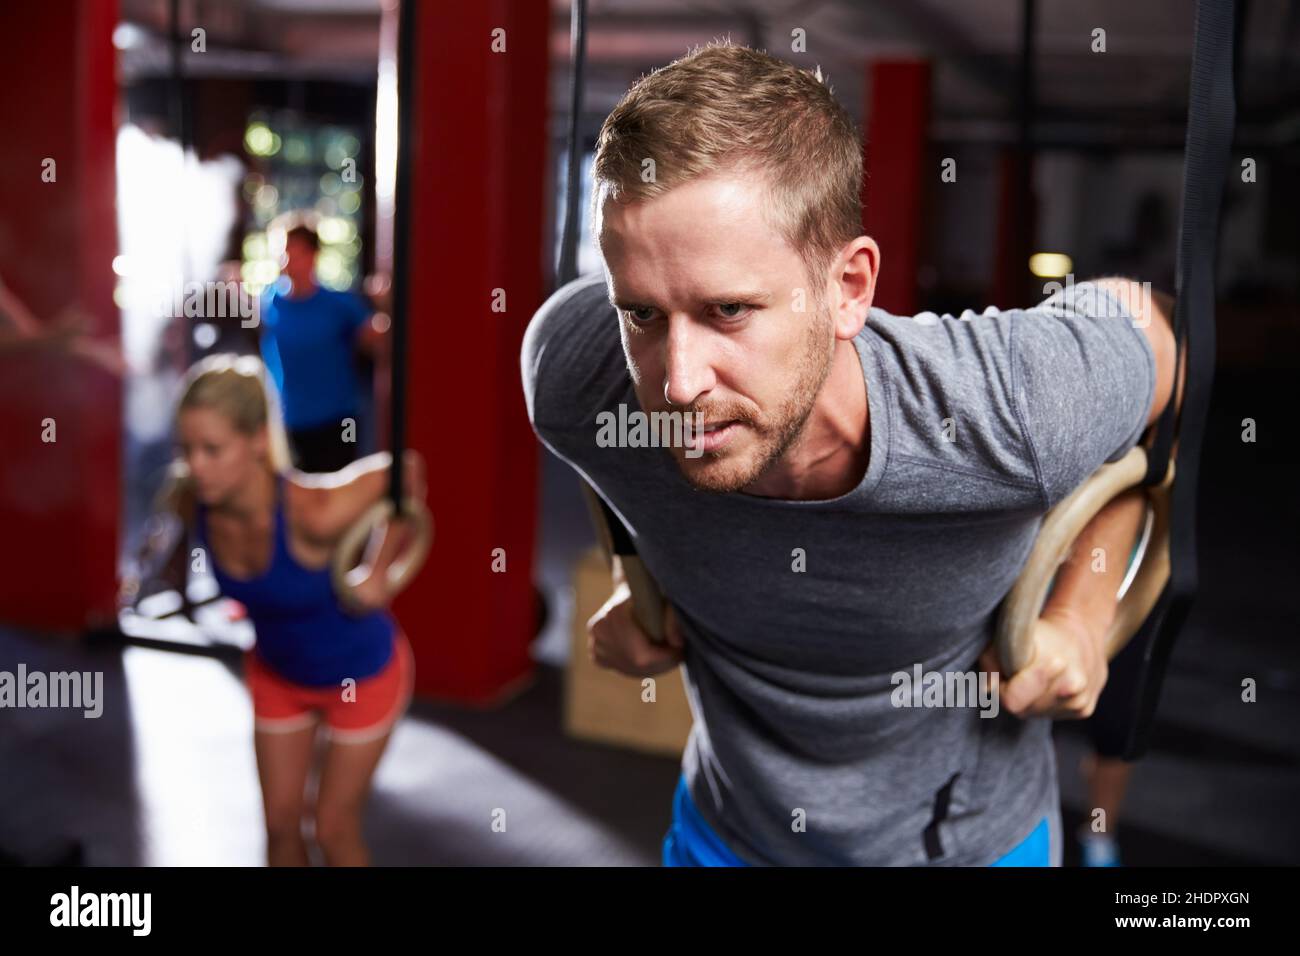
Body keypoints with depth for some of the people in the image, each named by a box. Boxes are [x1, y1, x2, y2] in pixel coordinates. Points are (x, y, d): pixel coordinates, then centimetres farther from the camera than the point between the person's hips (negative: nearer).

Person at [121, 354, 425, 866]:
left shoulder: (313, 512, -40)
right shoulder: (188, 496, -24)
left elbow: (404, 470, -23)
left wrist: (378, 572, -19)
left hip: (363, 673, -4)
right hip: (276, 672, 5)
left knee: (334, 828, 10)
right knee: (281, 822, 17)